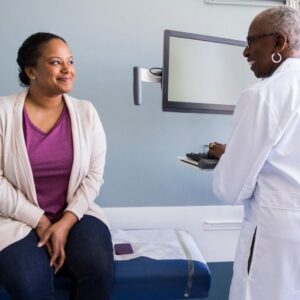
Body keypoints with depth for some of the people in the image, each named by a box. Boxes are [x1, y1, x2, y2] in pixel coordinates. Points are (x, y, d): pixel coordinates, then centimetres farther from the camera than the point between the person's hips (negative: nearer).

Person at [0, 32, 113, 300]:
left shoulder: (86, 112, 0)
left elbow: (94, 175, -2)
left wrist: (66, 222, -12)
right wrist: (40, 221, -12)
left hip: (75, 214, 2)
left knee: (99, 270, -22)